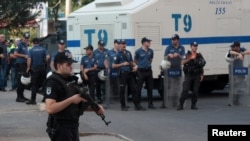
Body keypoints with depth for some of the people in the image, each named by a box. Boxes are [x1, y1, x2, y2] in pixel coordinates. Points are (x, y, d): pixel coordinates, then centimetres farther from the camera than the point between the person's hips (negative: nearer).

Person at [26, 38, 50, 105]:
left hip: (34, 68, -2)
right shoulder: (43, 49, 3)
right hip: (42, 67, 2)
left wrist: (28, 68, -4)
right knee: (43, 83, 11)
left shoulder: (31, 50, -3)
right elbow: (48, 57, -8)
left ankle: (33, 100, -2)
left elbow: (29, 59, -13)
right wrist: (45, 62, 10)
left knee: (34, 85, 0)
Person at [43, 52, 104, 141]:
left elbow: (80, 104, 20)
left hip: (73, 127, 10)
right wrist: (71, 100, -24)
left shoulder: (71, 80, 14)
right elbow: (50, 108, -26)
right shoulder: (53, 82, -15)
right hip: (60, 129, -9)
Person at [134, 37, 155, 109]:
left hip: (148, 70, 4)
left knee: (150, 88, 7)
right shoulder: (138, 51, -9)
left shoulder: (150, 51, 4)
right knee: (139, 88, -1)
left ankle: (150, 103, 14)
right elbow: (135, 60, 6)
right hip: (141, 71, -4)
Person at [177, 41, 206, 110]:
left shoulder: (199, 55, 10)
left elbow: (202, 66, 13)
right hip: (189, 75, -2)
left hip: (197, 75, 3)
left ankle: (193, 105, 10)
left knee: (195, 91, 2)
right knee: (185, 90, -8)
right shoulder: (187, 54, 4)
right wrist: (190, 58, -23)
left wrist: (201, 75, 6)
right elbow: (183, 62, -11)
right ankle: (181, 105, -7)